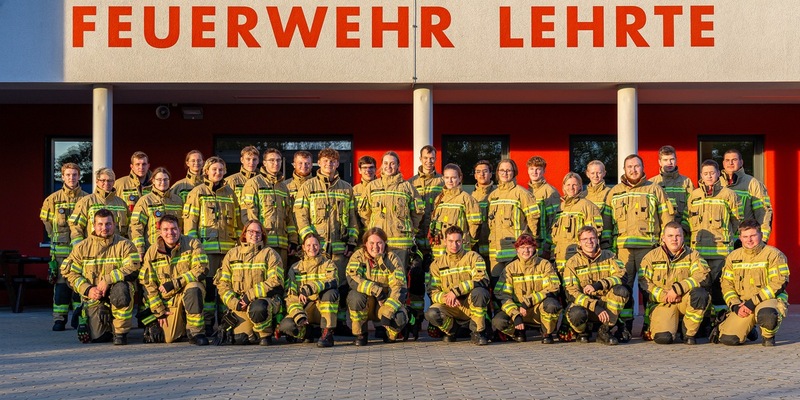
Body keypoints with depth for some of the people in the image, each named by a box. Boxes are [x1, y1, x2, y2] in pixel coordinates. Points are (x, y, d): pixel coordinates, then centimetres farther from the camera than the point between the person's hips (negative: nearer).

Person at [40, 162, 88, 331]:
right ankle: (59, 319, 4)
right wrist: (57, 237, 8)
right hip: (60, 248, 0)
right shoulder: (53, 199, 5)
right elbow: (46, 220, 13)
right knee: (61, 283, 0)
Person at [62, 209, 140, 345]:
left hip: (115, 293, -2)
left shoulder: (125, 245, 0)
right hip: (93, 298, 2)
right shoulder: (82, 248, 7)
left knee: (121, 289, -38)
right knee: (96, 336, -11)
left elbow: (132, 268, -15)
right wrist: (88, 290, -11)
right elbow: (70, 273, 4)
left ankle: (120, 331, -16)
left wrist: (107, 280, -23)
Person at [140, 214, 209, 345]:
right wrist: (159, 311, -2)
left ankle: (196, 332, -24)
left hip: (192, 291, -2)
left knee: (192, 288, -39)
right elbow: (147, 283, 2)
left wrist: (175, 283, -23)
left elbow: (201, 269, -18)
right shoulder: (152, 252, 0)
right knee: (168, 338, -10)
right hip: (169, 299, 2)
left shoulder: (192, 244, -7)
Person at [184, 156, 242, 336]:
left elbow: (237, 219, 18)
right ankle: (206, 323, 3)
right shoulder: (197, 193, 3)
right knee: (207, 286, -4)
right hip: (207, 247, -4)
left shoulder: (229, 193, 16)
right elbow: (190, 220, -1)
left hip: (228, 247, 4)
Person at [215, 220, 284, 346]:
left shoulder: (270, 254, 3)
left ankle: (266, 333, -8)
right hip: (240, 304, 3)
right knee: (239, 339, -13)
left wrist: (250, 295, -18)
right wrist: (234, 303, -8)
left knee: (257, 308, -38)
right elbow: (222, 283, 9)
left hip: (266, 299, -3)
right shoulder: (232, 254, 13)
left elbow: (275, 281, -10)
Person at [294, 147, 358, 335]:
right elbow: (300, 215, 1)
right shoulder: (308, 187, 6)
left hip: (340, 246, 2)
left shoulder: (346, 188, 15)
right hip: (317, 246, -2)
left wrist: (352, 242, 6)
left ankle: (341, 322, 10)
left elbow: (353, 217, 14)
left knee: (342, 285, 2)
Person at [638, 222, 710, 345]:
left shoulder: (692, 255, 5)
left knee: (700, 294, -35)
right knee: (663, 338, -27)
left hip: (685, 299, 1)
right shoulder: (651, 257, 5)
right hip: (662, 303, -1)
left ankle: (689, 333, -12)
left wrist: (678, 289, -24)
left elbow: (701, 276, -12)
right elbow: (644, 282, -1)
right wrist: (664, 295, -15)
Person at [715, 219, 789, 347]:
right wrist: (735, 306, -7)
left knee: (766, 316, -42)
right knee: (727, 339, -15)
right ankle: (748, 327, 21)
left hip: (769, 299, -4)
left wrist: (753, 302, -18)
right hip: (742, 304, 4)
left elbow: (778, 284, -12)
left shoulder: (774, 255, -4)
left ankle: (768, 336, -4)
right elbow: (727, 285, 11)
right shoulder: (733, 257, 10)